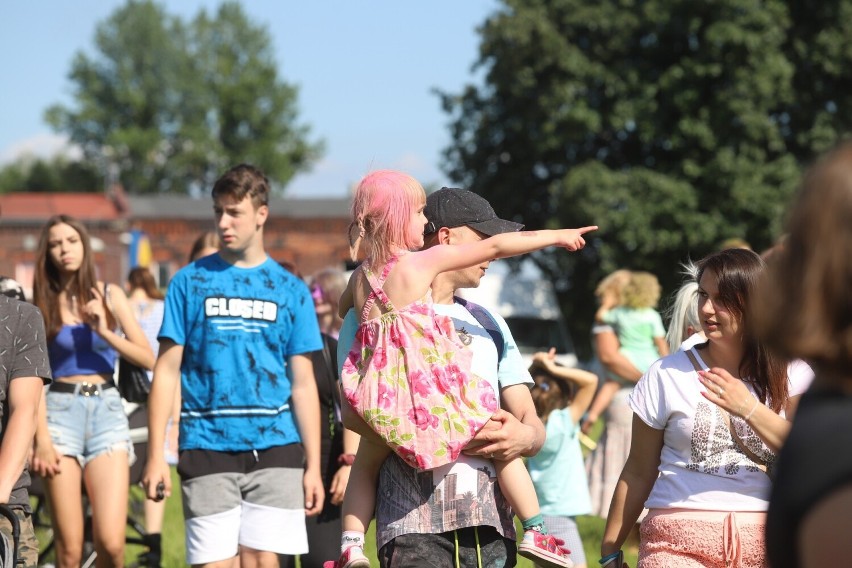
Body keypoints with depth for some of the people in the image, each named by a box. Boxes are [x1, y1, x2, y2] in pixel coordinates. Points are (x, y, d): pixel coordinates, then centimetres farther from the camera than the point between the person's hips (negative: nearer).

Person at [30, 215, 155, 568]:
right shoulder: (44, 304, 6)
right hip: (60, 410, -1)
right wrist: (42, 440, -8)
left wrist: (104, 331, -9)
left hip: (107, 409, 1)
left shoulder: (110, 296, 9)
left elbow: (148, 359, 5)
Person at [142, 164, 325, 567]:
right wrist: (156, 455, -4)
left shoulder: (289, 289, 8)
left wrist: (313, 465, 3)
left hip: (274, 446, 1)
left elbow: (303, 384, 9)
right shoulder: (190, 281, 5)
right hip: (207, 447, -1)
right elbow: (167, 371, 4)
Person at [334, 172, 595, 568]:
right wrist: (556, 236, 2)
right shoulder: (424, 261, -5)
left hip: (381, 401, 5)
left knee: (365, 465, 25)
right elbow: (496, 247, -3)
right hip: (432, 393, -5)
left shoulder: (361, 275, 10)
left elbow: (344, 308, 33)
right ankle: (534, 532, 8)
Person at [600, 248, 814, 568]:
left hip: (764, 541, 1)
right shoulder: (667, 374, 5)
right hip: (680, 540, 0)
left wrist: (750, 409, -15)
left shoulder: (789, 374, 7)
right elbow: (639, 473, 8)